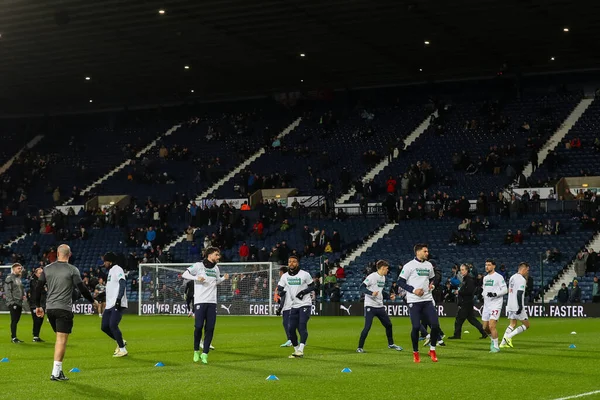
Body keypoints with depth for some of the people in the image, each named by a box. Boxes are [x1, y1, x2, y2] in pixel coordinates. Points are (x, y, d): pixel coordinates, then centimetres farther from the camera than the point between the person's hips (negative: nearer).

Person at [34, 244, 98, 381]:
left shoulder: (47, 269, 7)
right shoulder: (72, 270, -5)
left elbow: (38, 288, 7)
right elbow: (82, 288, -6)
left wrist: (38, 306, 18)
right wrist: (93, 301, 9)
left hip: (50, 308, 5)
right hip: (64, 308, -5)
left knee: (59, 338, 18)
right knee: (62, 340, -4)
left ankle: (58, 369, 15)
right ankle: (56, 372, -9)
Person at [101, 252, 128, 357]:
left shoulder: (117, 270, -9)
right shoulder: (110, 271, 21)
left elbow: (122, 283, -22)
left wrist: (119, 298, -31)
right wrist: (103, 294, 30)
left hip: (118, 304, -10)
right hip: (109, 305, 10)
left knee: (113, 325, -17)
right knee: (104, 327, 6)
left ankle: (122, 349, -7)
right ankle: (121, 342, 24)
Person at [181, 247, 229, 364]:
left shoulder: (216, 268, 15)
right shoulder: (198, 266, -3)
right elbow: (184, 274, -4)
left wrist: (224, 278, 9)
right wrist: (196, 277, -19)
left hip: (212, 302, 5)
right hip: (200, 301, -5)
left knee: (210, 328, -2)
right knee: (199, 326, -8)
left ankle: (205, 354, 3)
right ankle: (196, 351, 11)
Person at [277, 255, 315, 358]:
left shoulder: (305, 274, -5)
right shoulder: (285, 276, 6)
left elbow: (312, 287, 2)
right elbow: (279, 289, 9)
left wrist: (304, 292, -15)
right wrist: (281, 292, -15)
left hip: (305, 304, -5)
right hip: (294, 306, 5)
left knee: (302, 326, -18)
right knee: (291, 329, 3)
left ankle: (300, 350, -23)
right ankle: (296, 349, 17)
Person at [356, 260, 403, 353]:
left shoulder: (383, 277, 13)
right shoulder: (372, 276, -13)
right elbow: (362, 287, -20)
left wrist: (389, 296, 16)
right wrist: (371, 293, -35)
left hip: (380, 306, 8)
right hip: (370, 306, -8)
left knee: (388, 325, 13)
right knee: (367, 327, -12)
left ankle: (390, 344, 32)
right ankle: (360, 347, -3)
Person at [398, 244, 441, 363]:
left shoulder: (429, 265, 12)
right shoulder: (409, 265, -6)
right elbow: (400, 282, -5)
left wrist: (432, 285, 4)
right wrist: (413, 290, -15)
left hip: (427, 300, 5)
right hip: (414, 301, -5)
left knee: (435, 324, -6)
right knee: (416, 327, -7)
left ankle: (432, 350, 11)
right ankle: (415, 352, 11)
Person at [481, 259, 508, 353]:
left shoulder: (498, 277, -7)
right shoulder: (485, 278, 16)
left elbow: (505, 290, -10)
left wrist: (495, 294, -22)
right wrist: (482, 294, 6)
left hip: (496, 304, -8)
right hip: (486, 304, 8)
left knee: (492, 326, -17)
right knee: (485, 327, 8)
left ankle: (495, 346, -7)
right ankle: (493, 339, 34)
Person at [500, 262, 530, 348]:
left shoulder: (512, 277, 14)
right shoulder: (521, 279, -13)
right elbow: (519, 293, -21)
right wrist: (520, 306, -22)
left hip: (510, 305, 8)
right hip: (517, 306, -8)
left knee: (512, 324, 15)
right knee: (526, 325, 1)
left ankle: (503, 342, 4)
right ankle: (509, 336, -9)